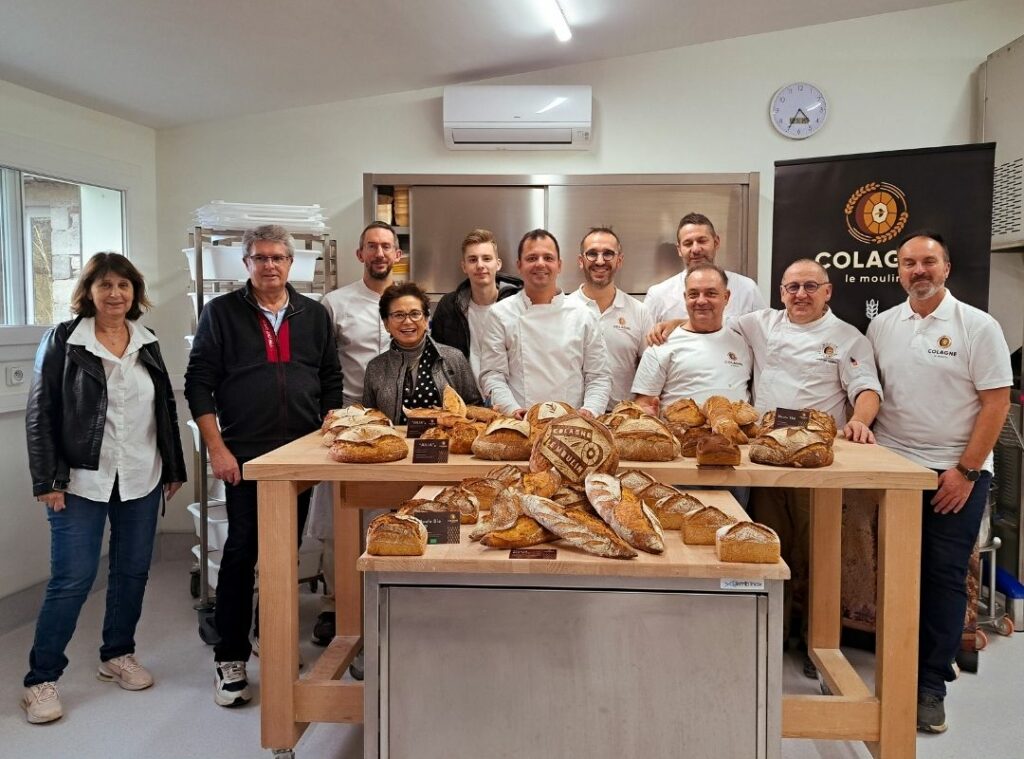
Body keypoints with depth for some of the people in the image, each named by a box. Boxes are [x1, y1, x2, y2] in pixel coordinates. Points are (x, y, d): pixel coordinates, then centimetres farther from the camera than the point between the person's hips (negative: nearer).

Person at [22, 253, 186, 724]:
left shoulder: (147, 344, 8)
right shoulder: (62, 341, -4)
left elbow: (165, 408, 13)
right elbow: (40, 414, -5)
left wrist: (173, 468, 11)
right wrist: (47, 480, -10)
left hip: (141, 479, 4)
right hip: (81, 480, -4)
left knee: (133, 571, 11)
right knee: (72, 579, -3)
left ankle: (117, 656, 30)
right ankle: (41, 680, 12)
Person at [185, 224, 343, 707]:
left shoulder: (314, 315, 9)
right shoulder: (222, 313, 0)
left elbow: (331, 382, 12)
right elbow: (199, 383, -3)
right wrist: (216, 448, -9)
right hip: (245, 455, -3)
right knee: (242, 550, -1)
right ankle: (230, 660, 11)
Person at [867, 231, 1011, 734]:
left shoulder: (978, 327, -4)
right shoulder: (881, 326, 7)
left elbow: (996, 404, -6)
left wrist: (965, 471, -11)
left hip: (956, 472, -3)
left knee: (945, 577, 2)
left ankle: (930, 686, 13)